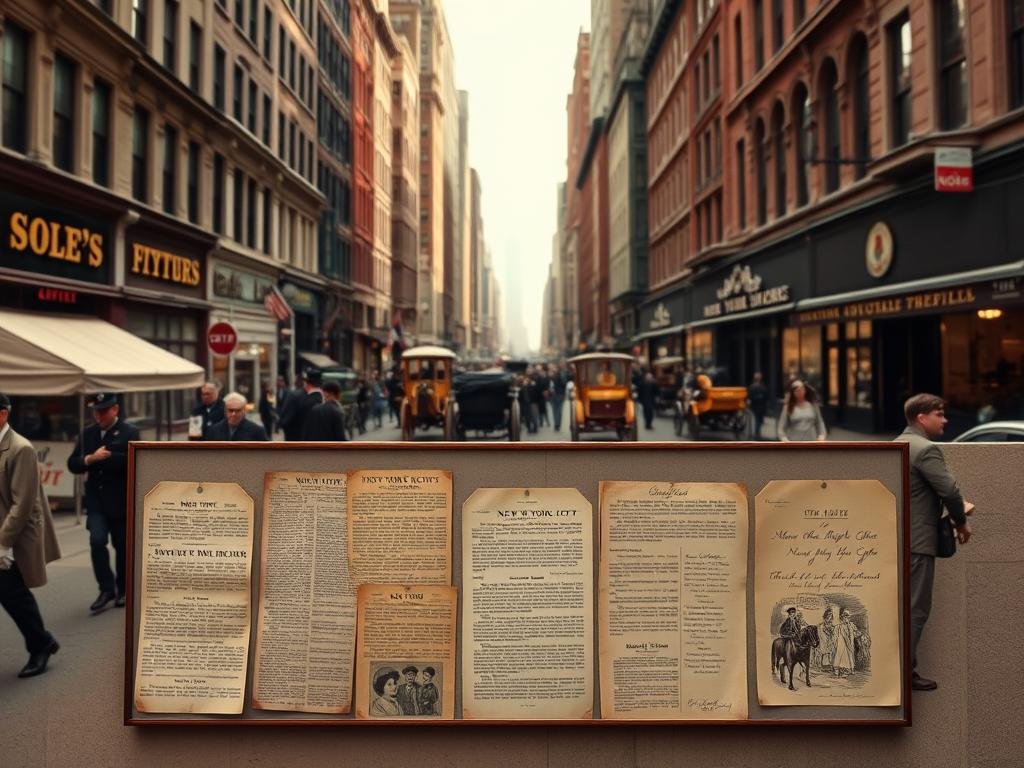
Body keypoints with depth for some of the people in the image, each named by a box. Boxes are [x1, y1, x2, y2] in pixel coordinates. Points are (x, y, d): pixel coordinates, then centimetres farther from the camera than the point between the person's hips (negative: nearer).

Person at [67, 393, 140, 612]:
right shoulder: (88, 434, 9)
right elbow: (72, 464, 7)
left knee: (122, 547, 7)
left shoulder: (129, 433, -5)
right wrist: (90, 459, -11)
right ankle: (107, 589, 2)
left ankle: (122, 590, 25)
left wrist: (107, 457, -16)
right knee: (97, 541, -12)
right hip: (96, 500, 3)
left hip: (121, 501, -3)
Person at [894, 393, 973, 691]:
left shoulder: (897, 445, 14)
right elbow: (949, 489, -19)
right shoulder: (926, 449, -17)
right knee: (916, 608, -1)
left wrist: (958, 506, 8)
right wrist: (961, 522, -2)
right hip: (917, 540, -9)